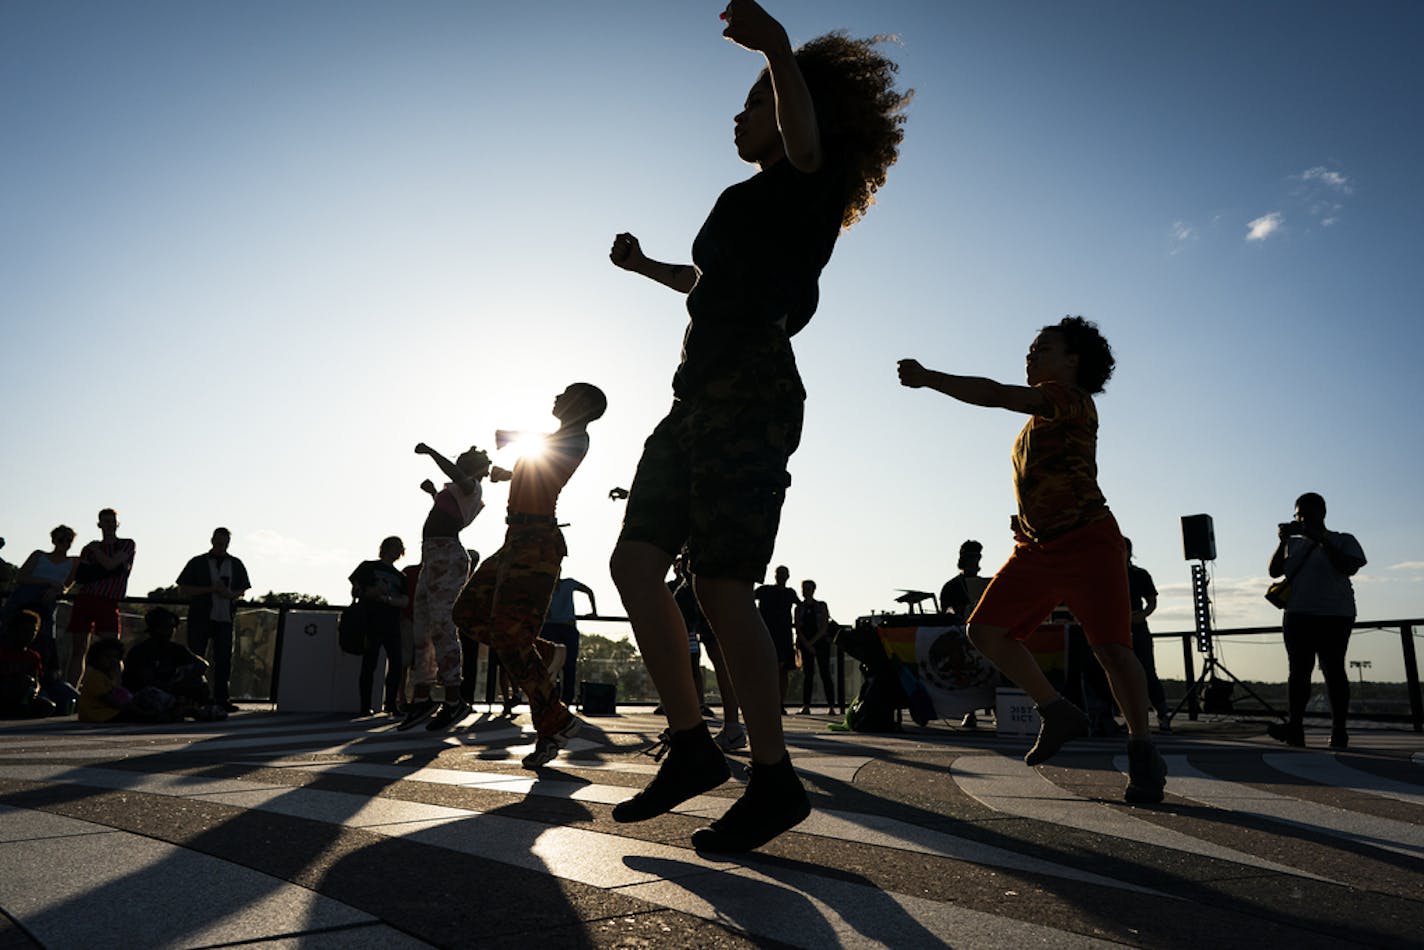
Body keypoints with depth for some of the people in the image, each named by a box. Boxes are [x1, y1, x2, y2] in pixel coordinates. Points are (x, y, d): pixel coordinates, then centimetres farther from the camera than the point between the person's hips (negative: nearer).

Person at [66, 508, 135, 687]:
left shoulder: (127, 545, 7)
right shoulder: (89, 548, 17)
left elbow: (110, 564, -9)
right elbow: (79, 576, 3)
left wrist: (95, 549, 5)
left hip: (108, 602, -4)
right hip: (84, 599, 4)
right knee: (77, 651, 6)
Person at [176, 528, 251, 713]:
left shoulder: (236, 564, 13)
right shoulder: (197, 563, 5)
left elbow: (242, 590, 16)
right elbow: (184, 589, 0)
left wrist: (230, 594, -7)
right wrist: (210, 589, -12)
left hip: (225, 618, 2)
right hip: (200, 617, -2)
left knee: (224, 659, 0)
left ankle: (221, 698, 5)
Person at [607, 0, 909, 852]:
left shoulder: (808, 186, 3)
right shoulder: (757, 205, 29)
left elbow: (803, 138, -23)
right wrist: (643, 265, 53)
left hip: (750, 396, -9)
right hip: (702, 397, 9)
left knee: (722, 584, -14)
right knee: (636, 561, -1)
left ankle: (775, 778, -3)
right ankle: (692, 745, 3)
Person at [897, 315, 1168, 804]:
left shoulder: (1073, 399, -8)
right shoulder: (1038, 418, 19)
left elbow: (995, 394, -22)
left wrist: (927, 377, -20)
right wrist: (1028, 521, 9)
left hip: (1089, 543, -9)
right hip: (1036, 549, 9)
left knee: (1110, 647, -17)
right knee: (985, 629, -1)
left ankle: (1142, 751, 2)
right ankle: (1058, 713, 11)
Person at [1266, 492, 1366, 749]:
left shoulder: (1344, 541, 7)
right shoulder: (1293, 543, 16)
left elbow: (1349, 568, -10)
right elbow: (1274, 571, 7)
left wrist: (1322, 540, -12)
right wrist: (1284, 540, -3)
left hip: (1334, 615, -2)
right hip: (1297, 614, 3)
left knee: (1333, 670, -2)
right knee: (1299, 670, -5)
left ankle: (1339, 730, 4)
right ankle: (1294, 726, -13)